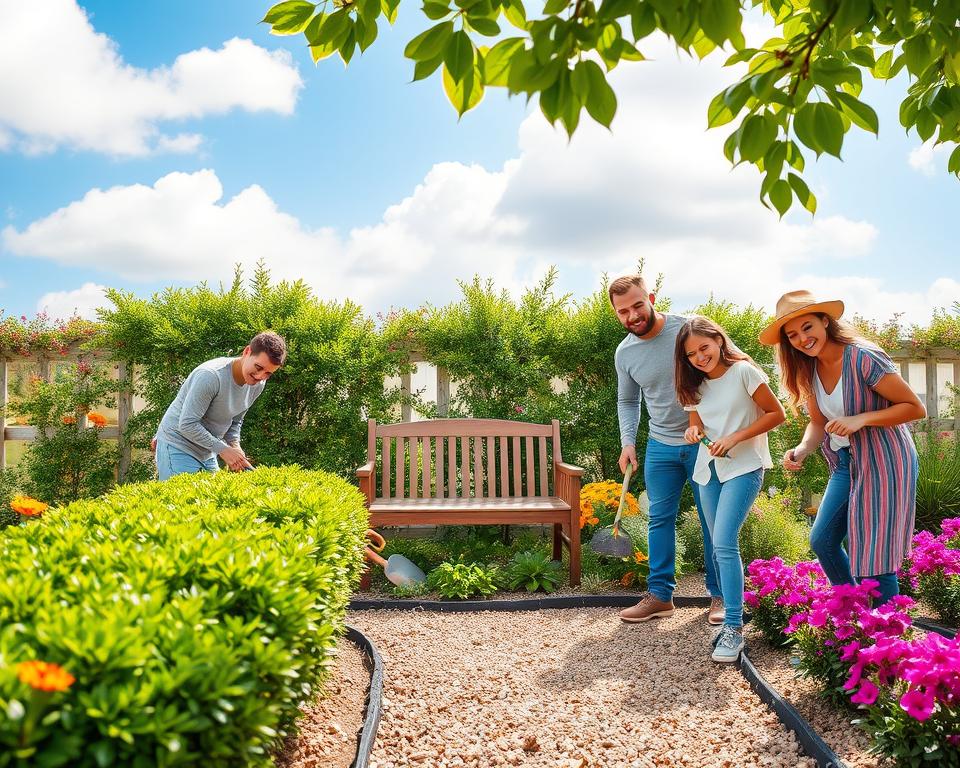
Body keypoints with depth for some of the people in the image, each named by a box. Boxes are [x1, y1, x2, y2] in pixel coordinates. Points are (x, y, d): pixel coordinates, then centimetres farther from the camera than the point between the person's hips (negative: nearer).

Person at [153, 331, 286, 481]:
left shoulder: (258, 385, -2)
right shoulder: (210, 375, -26)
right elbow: (187, 424, -25)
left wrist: (235, 445, -8)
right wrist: (223, 449, -22)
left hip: (207, 454, 7)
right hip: (177, 448, -7)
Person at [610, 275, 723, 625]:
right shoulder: (624, 353, 0)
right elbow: (627, 401, 14)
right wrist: (628, 442, 2)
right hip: (660, 446, 4)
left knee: (713, 519, 4)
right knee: (660, 519, 8)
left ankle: (720, 595, 18)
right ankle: (659, 594, 18)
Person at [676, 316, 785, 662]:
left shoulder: (743, 372, -10)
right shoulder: (695, 386, 8)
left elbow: (776, 414, -9)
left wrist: (734, 438, -18)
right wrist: (694, 433, -11)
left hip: (743, 467, -6)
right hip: (709, 469, 7)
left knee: (724, 544, -17)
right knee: (720, 547, 10)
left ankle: (734, 628, -12)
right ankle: (731, 616, 22)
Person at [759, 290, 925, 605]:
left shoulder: (862, 358, -22)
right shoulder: (808, 369, 0)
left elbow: (915, 408, -17)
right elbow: (818, 423, 6)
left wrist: (859, 419, -28)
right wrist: (802, 450, -14)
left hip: (884, 463, -8)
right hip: (847, 464, 8)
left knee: (874, 557, -3)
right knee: (821, 540, 12)